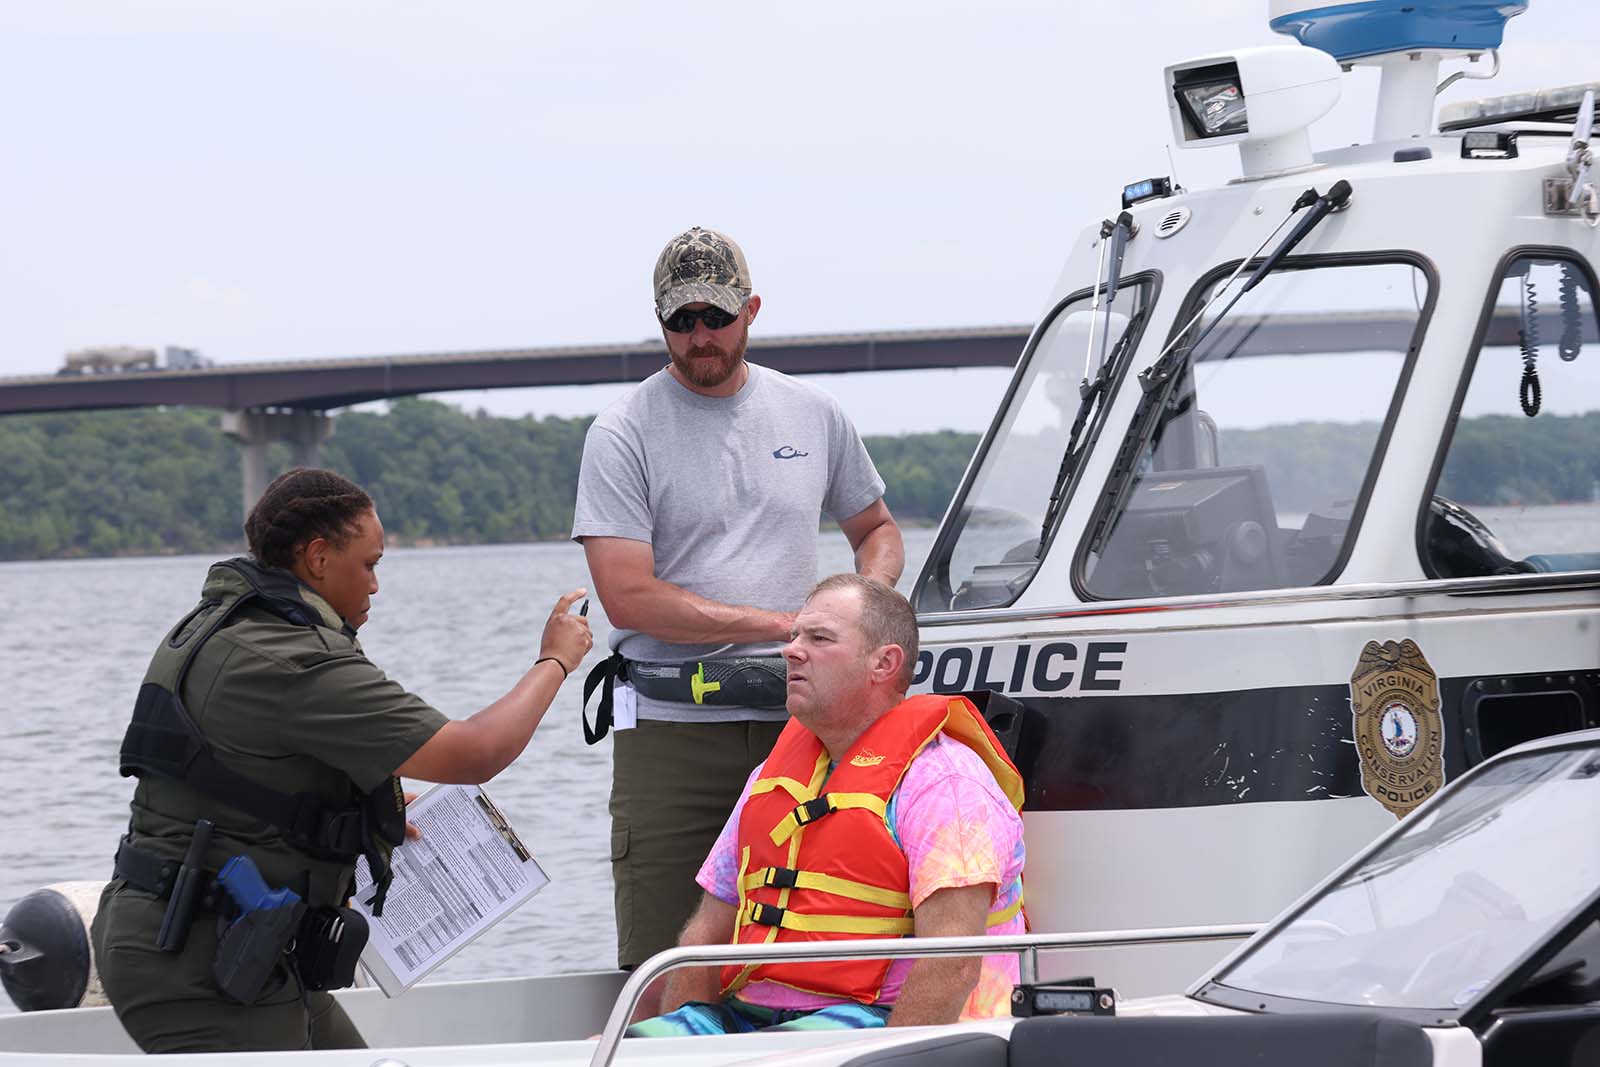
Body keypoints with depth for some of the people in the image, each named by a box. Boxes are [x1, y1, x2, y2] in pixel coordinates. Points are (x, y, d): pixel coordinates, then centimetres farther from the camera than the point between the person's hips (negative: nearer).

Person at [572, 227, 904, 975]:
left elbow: (877, 529, 28)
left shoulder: (815, 417, 12)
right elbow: (628, 597, -10)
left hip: (796, 723, 3)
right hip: (671, 736, -3)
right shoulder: (623, 434, -1)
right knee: (660, 966, -6)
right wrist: (780, 623, -11)